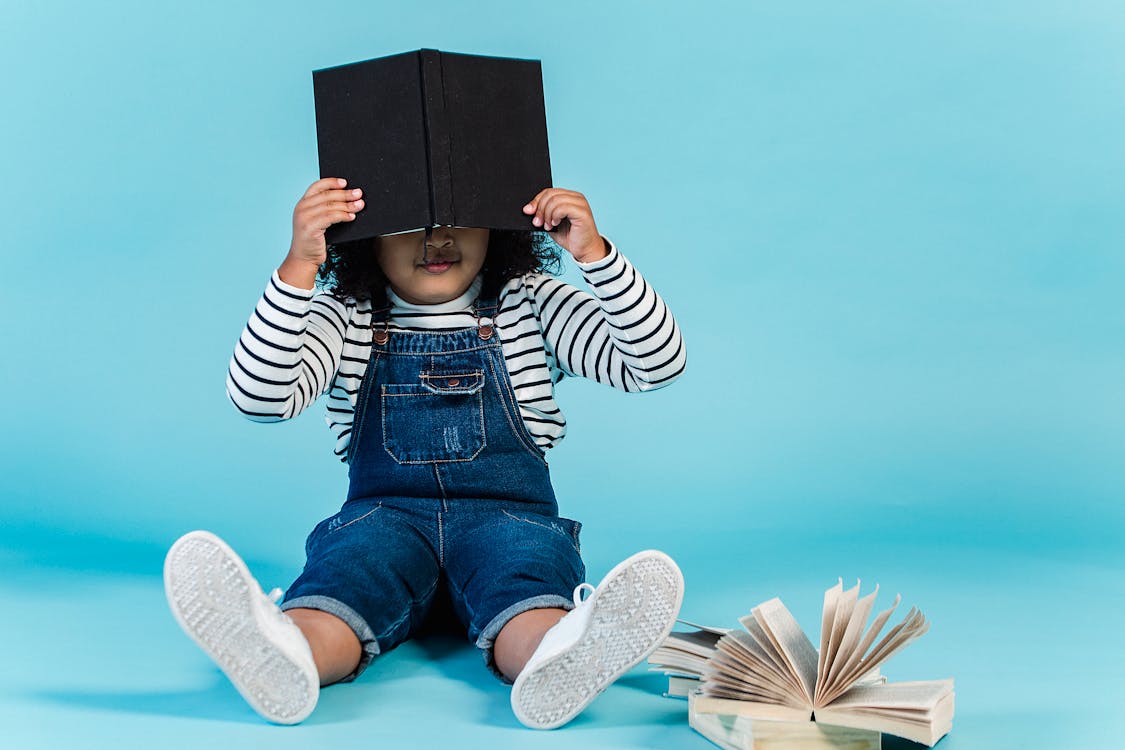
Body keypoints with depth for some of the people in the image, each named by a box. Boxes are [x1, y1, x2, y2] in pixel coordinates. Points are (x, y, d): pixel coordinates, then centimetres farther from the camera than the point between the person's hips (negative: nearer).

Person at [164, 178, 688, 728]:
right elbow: (259, 399, -9)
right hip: (384, 511, 1)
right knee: (342, 568, -34)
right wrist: (298, 265, -19)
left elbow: (658, 363, 1)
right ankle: (287, 655, -65)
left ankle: (558, 659, -68)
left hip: (507, 514, 0)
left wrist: (594, 253, -12)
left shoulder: (532, 305, 10)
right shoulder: (345, 319, 8)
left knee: (529, 576, -35)